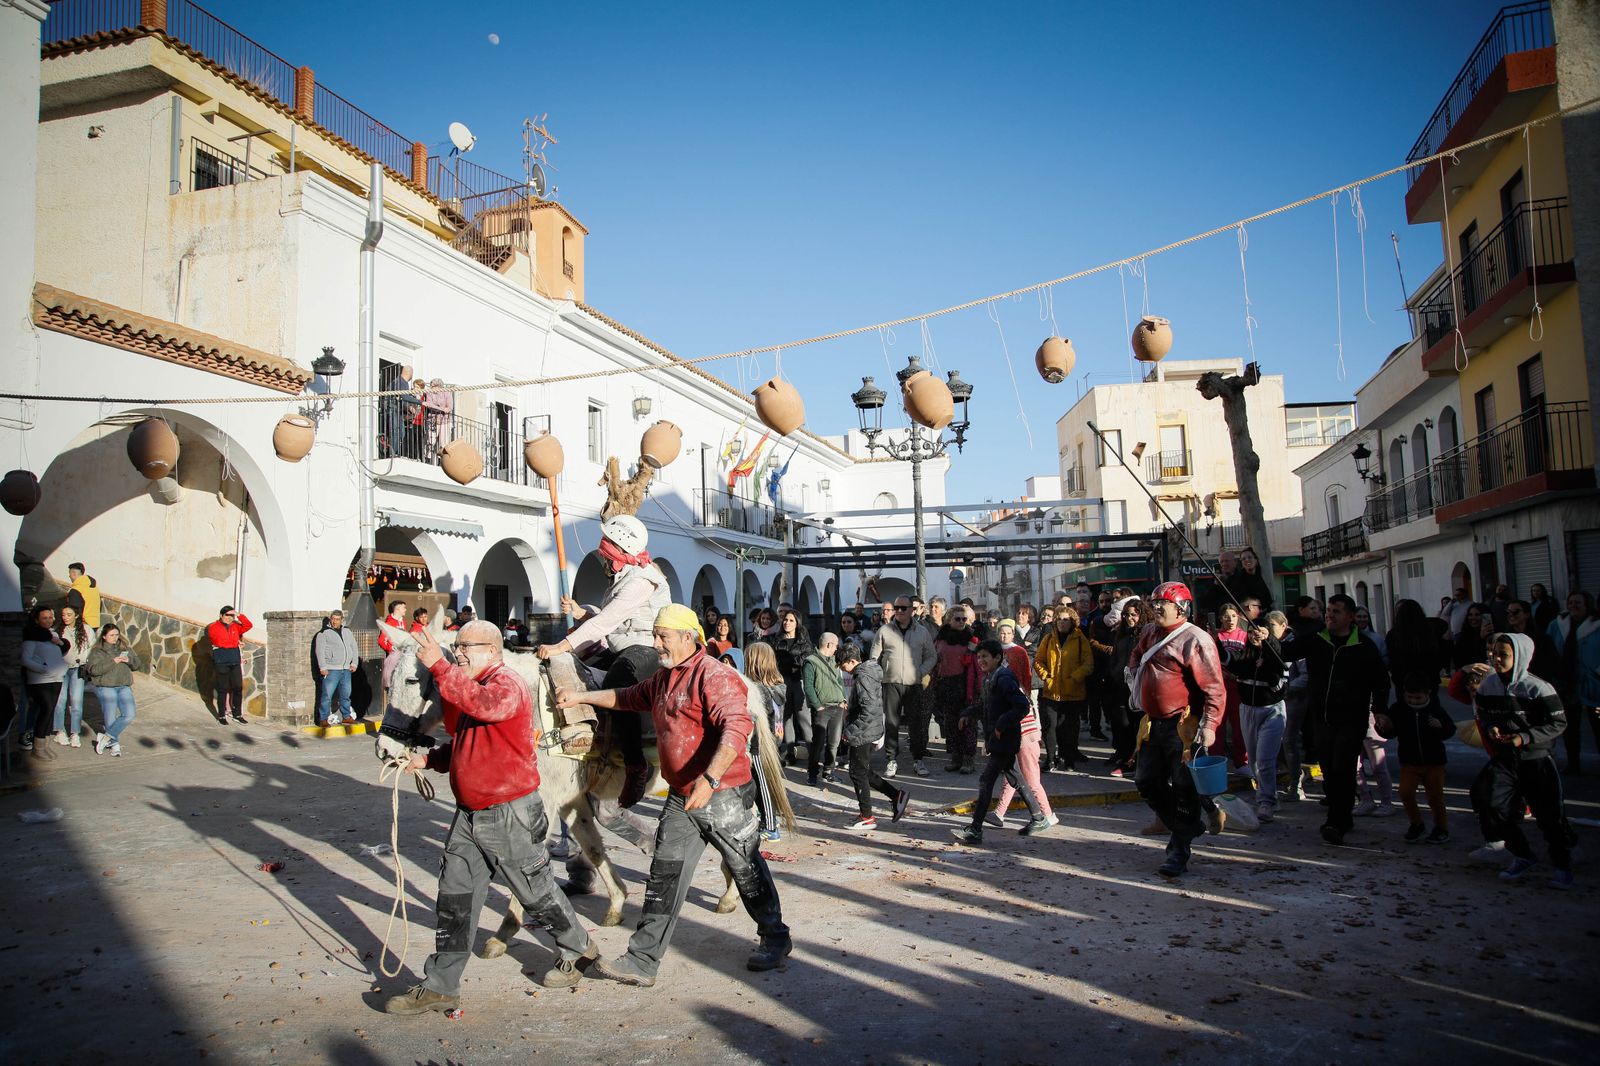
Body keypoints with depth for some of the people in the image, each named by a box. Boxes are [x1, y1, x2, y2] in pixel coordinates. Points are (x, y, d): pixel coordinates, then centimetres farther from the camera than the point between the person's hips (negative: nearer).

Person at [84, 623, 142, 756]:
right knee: (110, 717, -6)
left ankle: (106, 737, -2)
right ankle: (114, 744, 11)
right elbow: (93, 669, -13)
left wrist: (129, 660, -6)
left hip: (124, 687, 4)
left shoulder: (125, 649, 15)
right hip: (106, 687, -4)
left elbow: (138, 665, 15)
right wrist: (113, 662, -18)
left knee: (129, 715, -12)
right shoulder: (97, 651, 2)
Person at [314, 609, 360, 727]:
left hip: (346, 670, 5)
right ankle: (323, 719, -5)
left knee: (345, 695, 10)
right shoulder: (324, 633, 0)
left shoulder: (347, 632, 16)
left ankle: (347, 716, 20)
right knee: (327, 695, -8)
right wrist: (323, 667, -13)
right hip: (331, 670, -5)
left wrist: (354, 663, 8)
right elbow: (319, 651, -6)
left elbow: (355, 647, 19)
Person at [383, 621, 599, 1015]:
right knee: (455, 900, 7)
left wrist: (439, 667, -44)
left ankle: (578, 950, 31)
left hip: (509, 816, -8)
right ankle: (439, 986, 14)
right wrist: (430, 760, 5)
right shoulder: (467, 687, 12)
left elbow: (484, 705, -42)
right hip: (470, 814, 8)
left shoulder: (508, 684, -17)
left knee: (535, 890, 8)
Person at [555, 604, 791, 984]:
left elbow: (737, 728, -30)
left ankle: (775, 938, 28)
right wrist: (580, 697, 27)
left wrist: (709, 779, -39)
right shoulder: (662, 679, 13)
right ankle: (642, 961, 10)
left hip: (723, 795, -8)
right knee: (665, 877, 6)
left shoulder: (713, 676, -18)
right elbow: (627, 697, 32)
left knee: (746, 868, 8)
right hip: (681, 797, 8)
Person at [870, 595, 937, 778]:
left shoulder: (922, 632, 8)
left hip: (914, 684, 0)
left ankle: (919, 759, 13)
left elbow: (931, 657, 11)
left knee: (916, 723, 2)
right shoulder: (884, 631, 6)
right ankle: (892, 760, 10)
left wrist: (920, 672, -4)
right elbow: (874, 658, 8)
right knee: (890, 723, 1)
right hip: (890, 683, 0)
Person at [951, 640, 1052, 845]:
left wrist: (1001, 725, -23)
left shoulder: (1003, 679, -19)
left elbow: (1023, 707, -26)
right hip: (996, 739, 10)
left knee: (986, 780, -10)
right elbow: (983, 705, 26)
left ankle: (975, 830, -7)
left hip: (1004, 740, -10)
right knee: (1014, 778, 19)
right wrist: (968, 713, 9)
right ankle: (1039, 818, 32)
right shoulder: (989, 679, 11)